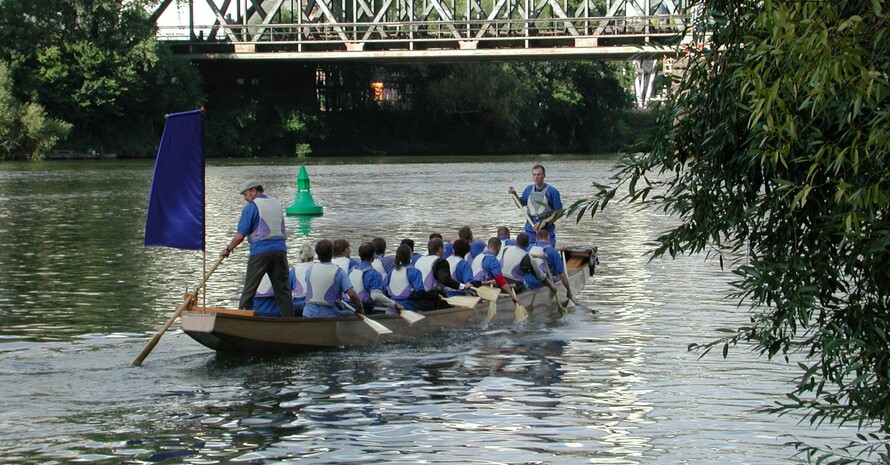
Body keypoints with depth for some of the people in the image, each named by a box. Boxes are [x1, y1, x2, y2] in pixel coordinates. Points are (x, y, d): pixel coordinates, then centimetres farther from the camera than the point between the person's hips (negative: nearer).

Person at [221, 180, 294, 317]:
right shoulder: (277, 204, 14)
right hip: (280, 250, 5)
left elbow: (240, 235, -7)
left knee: (249, 290, 2)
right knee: (283, 289, 6)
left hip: (260, 252, -5)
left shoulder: (251, 207, -5)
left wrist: (228, 249, 6)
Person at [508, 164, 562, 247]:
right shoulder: (529, 189, 7)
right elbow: (521, 204, 21)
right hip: (530, 229, 4)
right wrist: (514, 194, 5)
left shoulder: (552, 191, -8)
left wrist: (545, 222, -16)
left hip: (547, 230, -4)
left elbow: (558, 212, -7)